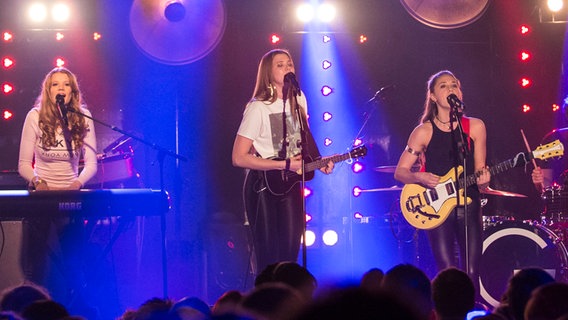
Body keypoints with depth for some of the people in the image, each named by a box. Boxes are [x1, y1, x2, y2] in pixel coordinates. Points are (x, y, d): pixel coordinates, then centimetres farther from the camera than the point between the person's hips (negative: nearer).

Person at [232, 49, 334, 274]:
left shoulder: (298, 100, 5)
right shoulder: (258, 107, -16)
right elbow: (238, 158, -19)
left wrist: (317, 161, 1)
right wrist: (284, 165, -20)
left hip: (290, 184, 6)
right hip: (264, 186, -6)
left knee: (290, 251, 4)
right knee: (268, 255, -4)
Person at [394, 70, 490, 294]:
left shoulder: (475, 127, 6)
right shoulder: (424, 131, 1)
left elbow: (479, 171, 8)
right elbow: (399, 172, 2)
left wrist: (482, 180, -15)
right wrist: (420, 178, -18)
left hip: (468, 204, 2)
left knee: (471, 274, -2)